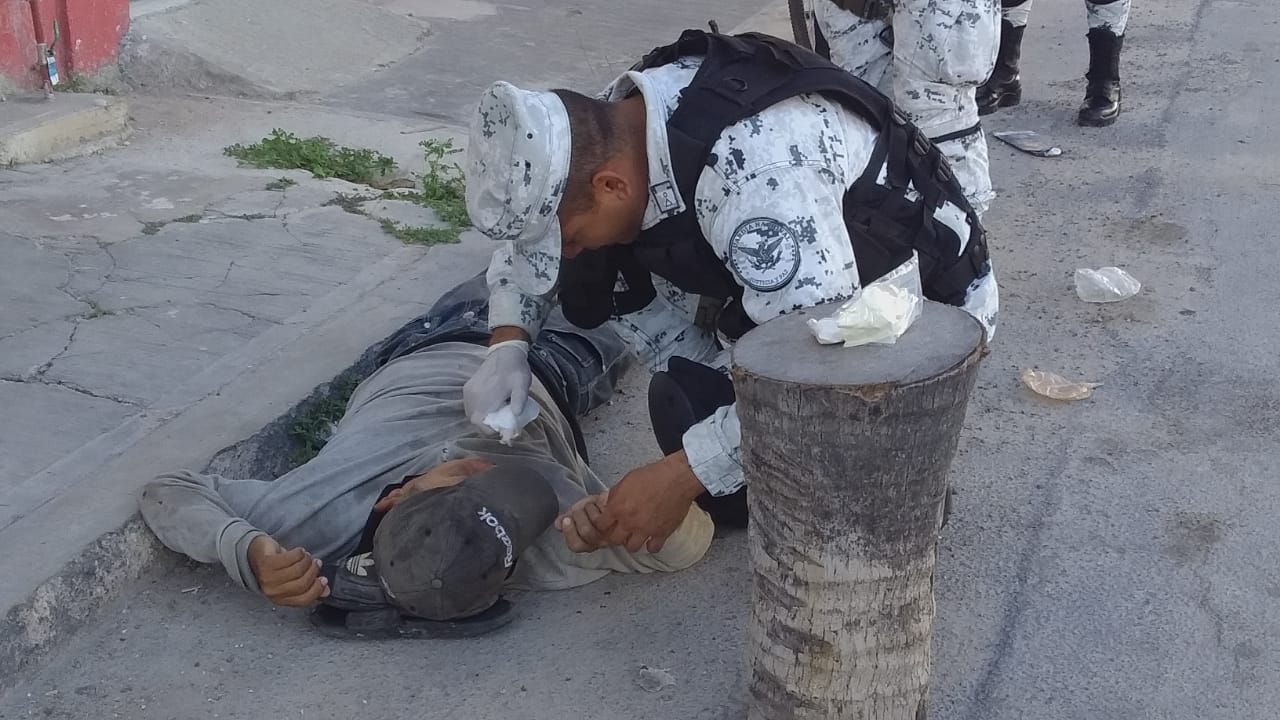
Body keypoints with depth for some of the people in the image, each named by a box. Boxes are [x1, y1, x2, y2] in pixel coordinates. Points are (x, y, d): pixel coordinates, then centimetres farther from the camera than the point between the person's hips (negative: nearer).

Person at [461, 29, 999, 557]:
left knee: (693, 403, -28)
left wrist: (680, 477, -31)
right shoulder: (613, 121, -12)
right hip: (800, 275, 8)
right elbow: (534, 222, 6)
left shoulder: (755, 176, -38)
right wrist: (507, 343, -9)